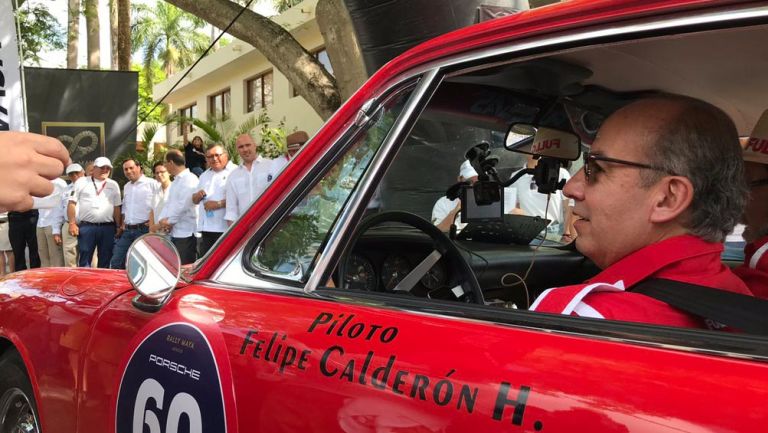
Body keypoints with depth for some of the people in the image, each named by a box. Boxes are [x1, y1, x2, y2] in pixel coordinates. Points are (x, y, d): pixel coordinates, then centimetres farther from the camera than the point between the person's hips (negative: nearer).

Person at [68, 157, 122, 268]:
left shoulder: (113, 185, 14)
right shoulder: (82, 182, 6)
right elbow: (72, 203, 3)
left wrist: (118, 227, 8)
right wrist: (72, 223, -5)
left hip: (108, 228, 2)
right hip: (86, 227, -2)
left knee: (105, 262, 6)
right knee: (84, 261, -1)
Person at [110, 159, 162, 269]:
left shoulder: (152, 184, -5)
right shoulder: (126, 186, 18)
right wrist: (123, 225, 15)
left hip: (144, 230, -7)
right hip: (127, 231, 7)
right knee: (116, 262, 5)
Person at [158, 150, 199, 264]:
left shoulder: (190, 179, -11)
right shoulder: (175, 181, 21)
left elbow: (183, 205, -17)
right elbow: (168, 203, 18)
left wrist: (169, 221, -8)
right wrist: (162, 220, 1)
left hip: (186, 233, -9)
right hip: (174, 232, 9)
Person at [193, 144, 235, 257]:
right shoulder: (204, 175, 23)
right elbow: (195, 200, 28)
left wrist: (219, 204, -18)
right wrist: (199, 195, 5)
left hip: (226, 228, -7)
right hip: (206, 228, 7)